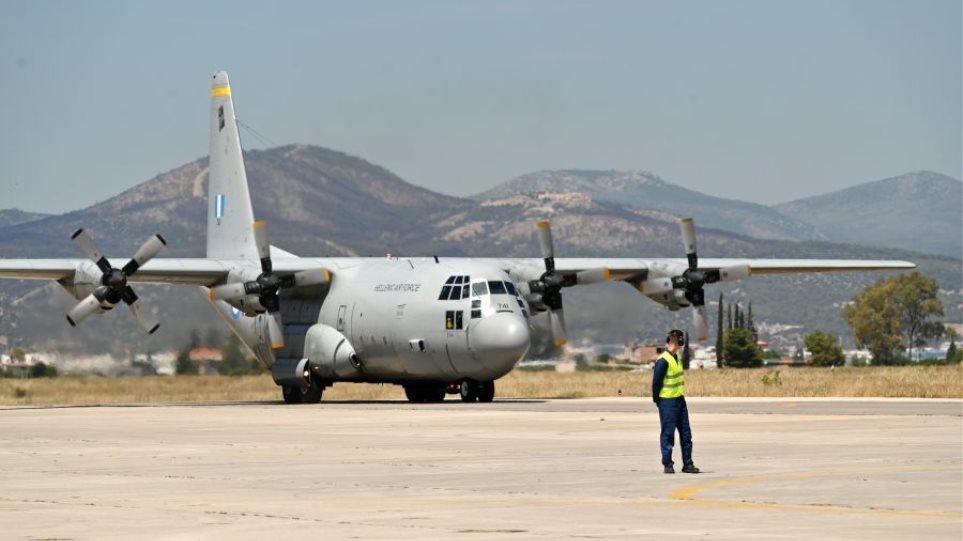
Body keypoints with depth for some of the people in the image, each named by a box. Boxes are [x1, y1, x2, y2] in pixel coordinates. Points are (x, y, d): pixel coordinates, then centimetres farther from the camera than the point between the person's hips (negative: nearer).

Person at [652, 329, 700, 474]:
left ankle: (687, 464, 14)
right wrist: (657, 400, -8)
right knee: (668, 434, -1)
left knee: (686, 434, 8)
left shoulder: (677, 358, 11)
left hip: (679, 399, 8)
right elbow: (656, 382, -15)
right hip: (667, 402, -8)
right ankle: (668, 465, 5)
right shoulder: (663, 360, -17)